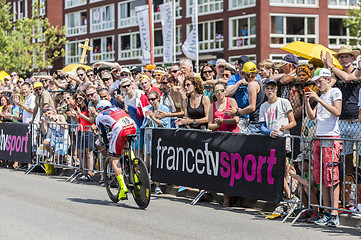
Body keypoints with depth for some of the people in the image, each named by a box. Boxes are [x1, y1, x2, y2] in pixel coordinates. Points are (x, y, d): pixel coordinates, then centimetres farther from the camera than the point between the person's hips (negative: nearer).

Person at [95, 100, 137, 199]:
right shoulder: (117, 109, 39)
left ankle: (123, 187, -5)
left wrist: (107, 144, 40)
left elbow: (102, 134, 27)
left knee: (114, 159, 8)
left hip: (120, 131, -5)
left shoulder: (99, 116, 27)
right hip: (133, 127, 5)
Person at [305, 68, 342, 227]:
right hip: (319, 138, 8)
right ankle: (327, 214, 7)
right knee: (320, 176, 4)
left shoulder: (335, 92, 0)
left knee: (331, 175, -11)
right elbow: (312, 116, 20)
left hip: (331, 138, -8)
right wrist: (307, 102, 5)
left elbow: (337, 112, -15)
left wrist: (318, 99, -16)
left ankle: (334, 215, -13)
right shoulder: (321, 96, 22)